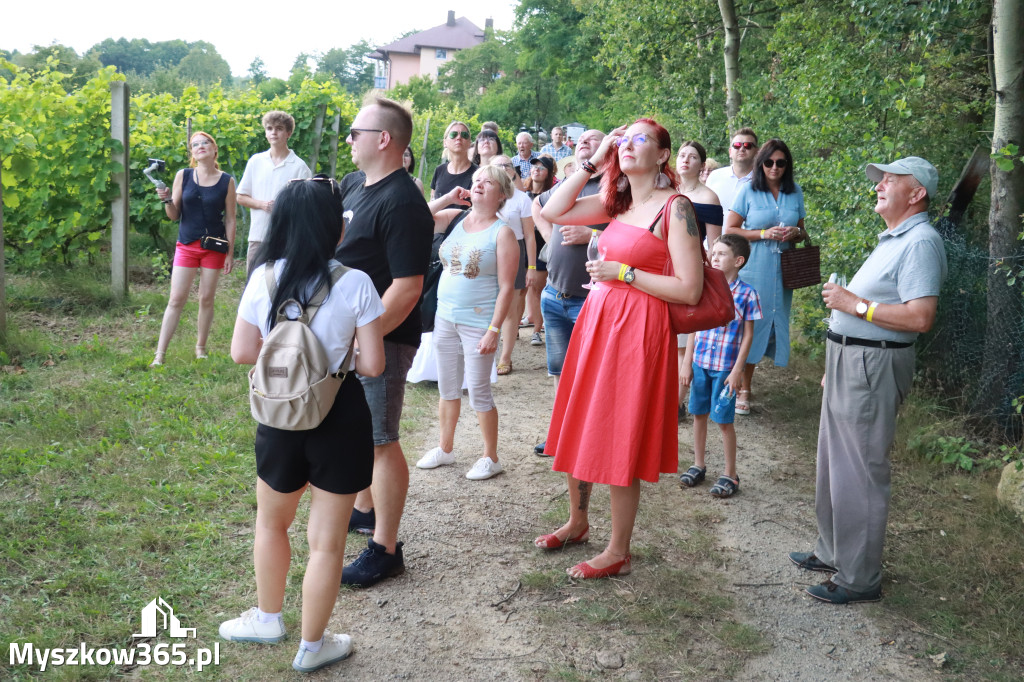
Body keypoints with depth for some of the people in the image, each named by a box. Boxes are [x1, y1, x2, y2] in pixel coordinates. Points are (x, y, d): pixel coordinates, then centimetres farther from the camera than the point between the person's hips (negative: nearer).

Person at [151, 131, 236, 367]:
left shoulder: (227, 181, 0)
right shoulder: (183, 176, 2)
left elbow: (230, 220, 2)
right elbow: (174, 215, 5)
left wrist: (230, 253, 0)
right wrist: (166, 201, -16)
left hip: (214, 247, 0)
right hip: (187, 245, 0)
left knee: (206, 299, 6)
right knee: (176, 299, -3)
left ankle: (200, 348, 20)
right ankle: (160, 354, -1)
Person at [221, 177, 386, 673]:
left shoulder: (263, 279, -7)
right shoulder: (355, 284, -14)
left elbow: (242, 352, 0)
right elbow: (372, 365, -12)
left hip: (281, 415, 3)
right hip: (340, 418, -2)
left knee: (271, 523, 27)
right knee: (327, 541, 12)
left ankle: (268, 619, 43)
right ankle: (312, 646, 26)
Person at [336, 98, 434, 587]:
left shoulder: (403, 205, -20)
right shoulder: (353, 184, 9)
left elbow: (407, 288, -25)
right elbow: (333, 245, 23)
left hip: (382, 339, -9)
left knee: (380, 440, -3)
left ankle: (385, 550, 7)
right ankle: (364, 510, 40)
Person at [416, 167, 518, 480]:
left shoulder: (502, 233, -9)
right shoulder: (455, 217, 6)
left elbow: (506, 288, -12)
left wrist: (493, 331, -17)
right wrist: (448, 198, -4)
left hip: (478, 323, -5)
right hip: (445, 318, 5)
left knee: (478, 392, 0)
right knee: (447, 388, 16)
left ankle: (490, 458, 15)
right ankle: (445, 448, 31)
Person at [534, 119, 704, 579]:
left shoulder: (675, 207, -11)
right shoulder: (616, 202, 10)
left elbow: (690, 290, -15)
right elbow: (552, 212, 6)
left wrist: (623, 272, -14)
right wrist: (592, 163, 1)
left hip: (638, 328, -7)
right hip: (596, 318, 7)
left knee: (620, 439, 1)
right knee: (577, 429, 16)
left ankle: (618, 553, 16)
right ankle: (577, 523, 37)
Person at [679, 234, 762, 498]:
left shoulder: (746, 294, -8)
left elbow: (748, 335, -6)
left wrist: (737, 370, -10)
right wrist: (687, 363, 5)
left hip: (726, 367, -4)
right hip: (700, 363, 4)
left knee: (724, 421, 1)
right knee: (698, 414, 13)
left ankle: (730, 474, 15)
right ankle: (698, 465, 29)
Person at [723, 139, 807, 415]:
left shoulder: (795, 193, 11)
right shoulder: (749, 191, 1)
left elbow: (802, 231, 21)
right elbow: (729, 230, -2)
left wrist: (796, 233, -3)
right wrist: (764, 233, -13)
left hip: (782, 270, 4)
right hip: (752, 268, -4)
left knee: (774, 319, 4)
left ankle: (745, 384, 14)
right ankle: (741, 388, 1)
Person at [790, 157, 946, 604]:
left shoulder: (920, 242, -16)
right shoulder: (892, 240, 17)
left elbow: (920, 317, -27)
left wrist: (854, 304, -20)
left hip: (872, 368, -11)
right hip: (849, 362, 11)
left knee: (859, 474, -4)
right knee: (834, 465, 18)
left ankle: (859, 580, 7)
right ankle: (833, 553, 33)